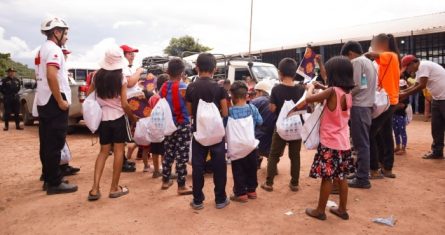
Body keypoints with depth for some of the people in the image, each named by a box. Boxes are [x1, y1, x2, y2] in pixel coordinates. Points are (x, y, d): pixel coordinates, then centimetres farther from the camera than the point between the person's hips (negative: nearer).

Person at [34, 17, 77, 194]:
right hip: (53, 102, -10)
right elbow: (51, 76, -23)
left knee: (47, 143, 12)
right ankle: (55, 183, 0)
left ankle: (48, 179, 21)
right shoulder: (54, 49, -11)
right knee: (55, 144, -5)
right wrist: (60, 100, -21)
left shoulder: (42, 50, 18)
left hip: (43, 102, 10)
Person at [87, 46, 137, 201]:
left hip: (103, 118, 4)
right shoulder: (121, 79, -9)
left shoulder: (97, 77, 2)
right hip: (118, 118, -4)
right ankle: (114, 188, 10)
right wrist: (133, 117, 2)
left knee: (103, 151, 12)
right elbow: (124, 104, -11)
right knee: (118, 151, 4)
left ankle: (95, 188, 4)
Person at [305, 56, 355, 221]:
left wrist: (311, 87, 2)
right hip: (343, 142, 7)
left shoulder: (332, 91, -18)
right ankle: (342, 209, 26)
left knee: (327, 178, 4)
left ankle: (320, 211, 17)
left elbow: (309, 99, -17)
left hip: (330, 143, -7)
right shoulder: (348, 93, 4)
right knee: (341, 177, 15)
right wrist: (320, 87, 18)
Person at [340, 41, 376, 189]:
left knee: (360, 143, -5)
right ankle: (362, 173, 22)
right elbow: (367, 86, 17)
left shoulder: (355, 62, -8)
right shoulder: (368, 62, 19)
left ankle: (363, 179, 1)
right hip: (367, 105, 9)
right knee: (363, 142, 14)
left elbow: (356, 87, -17)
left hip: (359, 107, -9)